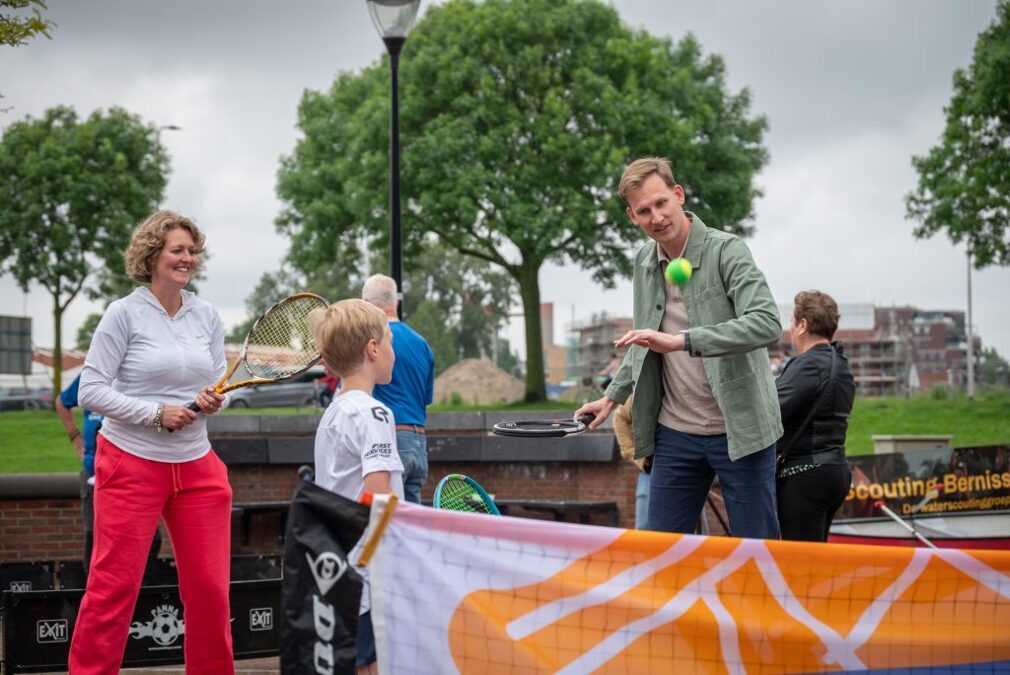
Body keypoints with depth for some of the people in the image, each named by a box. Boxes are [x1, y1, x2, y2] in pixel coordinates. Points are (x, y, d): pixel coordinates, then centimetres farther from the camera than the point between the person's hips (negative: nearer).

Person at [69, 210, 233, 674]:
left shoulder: (206, 316, 7)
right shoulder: (124, 314, -7)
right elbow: (90, 391, -9)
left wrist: (212, 402, -9)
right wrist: (156, 413, -17)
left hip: (196, 466, 5)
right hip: (131, 465, -5)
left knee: (210, 588, 6)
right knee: (114, 586, -4)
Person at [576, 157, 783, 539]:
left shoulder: (726, 251, -13)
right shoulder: (645, 261, 8)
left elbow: (767, 324, -28)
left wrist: (681, 341, -35)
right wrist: (613, 396, 19)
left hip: (738, 431, -6)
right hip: (674, 433, 6)